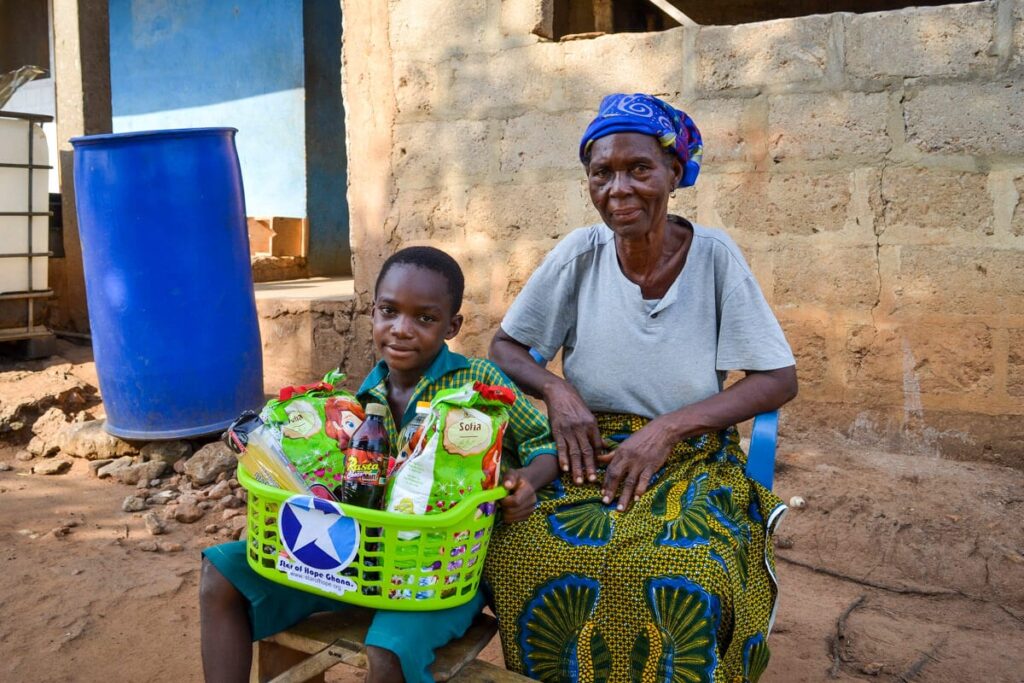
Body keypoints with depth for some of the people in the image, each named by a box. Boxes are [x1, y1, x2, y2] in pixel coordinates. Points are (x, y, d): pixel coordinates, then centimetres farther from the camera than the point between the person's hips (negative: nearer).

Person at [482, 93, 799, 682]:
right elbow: (505, 346, 7)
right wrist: (556, 390, -14)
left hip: (691, 459, -1)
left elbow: (780, 381, -6)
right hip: (590, 455, 2)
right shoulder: (580, 254, -3)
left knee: (684, 576, -31)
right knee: (519, 555, -26)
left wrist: (668, 427, -17)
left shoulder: (714, 255, -7)